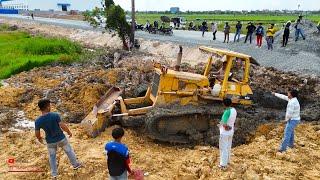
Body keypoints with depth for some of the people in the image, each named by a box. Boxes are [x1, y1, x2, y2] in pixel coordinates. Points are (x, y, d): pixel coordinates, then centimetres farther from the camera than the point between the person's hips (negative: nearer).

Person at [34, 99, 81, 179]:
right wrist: (69, 132, -6)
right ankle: (75, 165, 39)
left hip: (50, 141, 2)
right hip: (61, 138, -2)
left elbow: (37, 134, -7)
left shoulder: (37, 121, -16)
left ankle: (54, 173, 34)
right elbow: (63, 126, -24)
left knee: (52, 156, 23)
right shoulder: (55, 115, -24)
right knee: (69, 150, 22)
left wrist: (39, 138, 15)